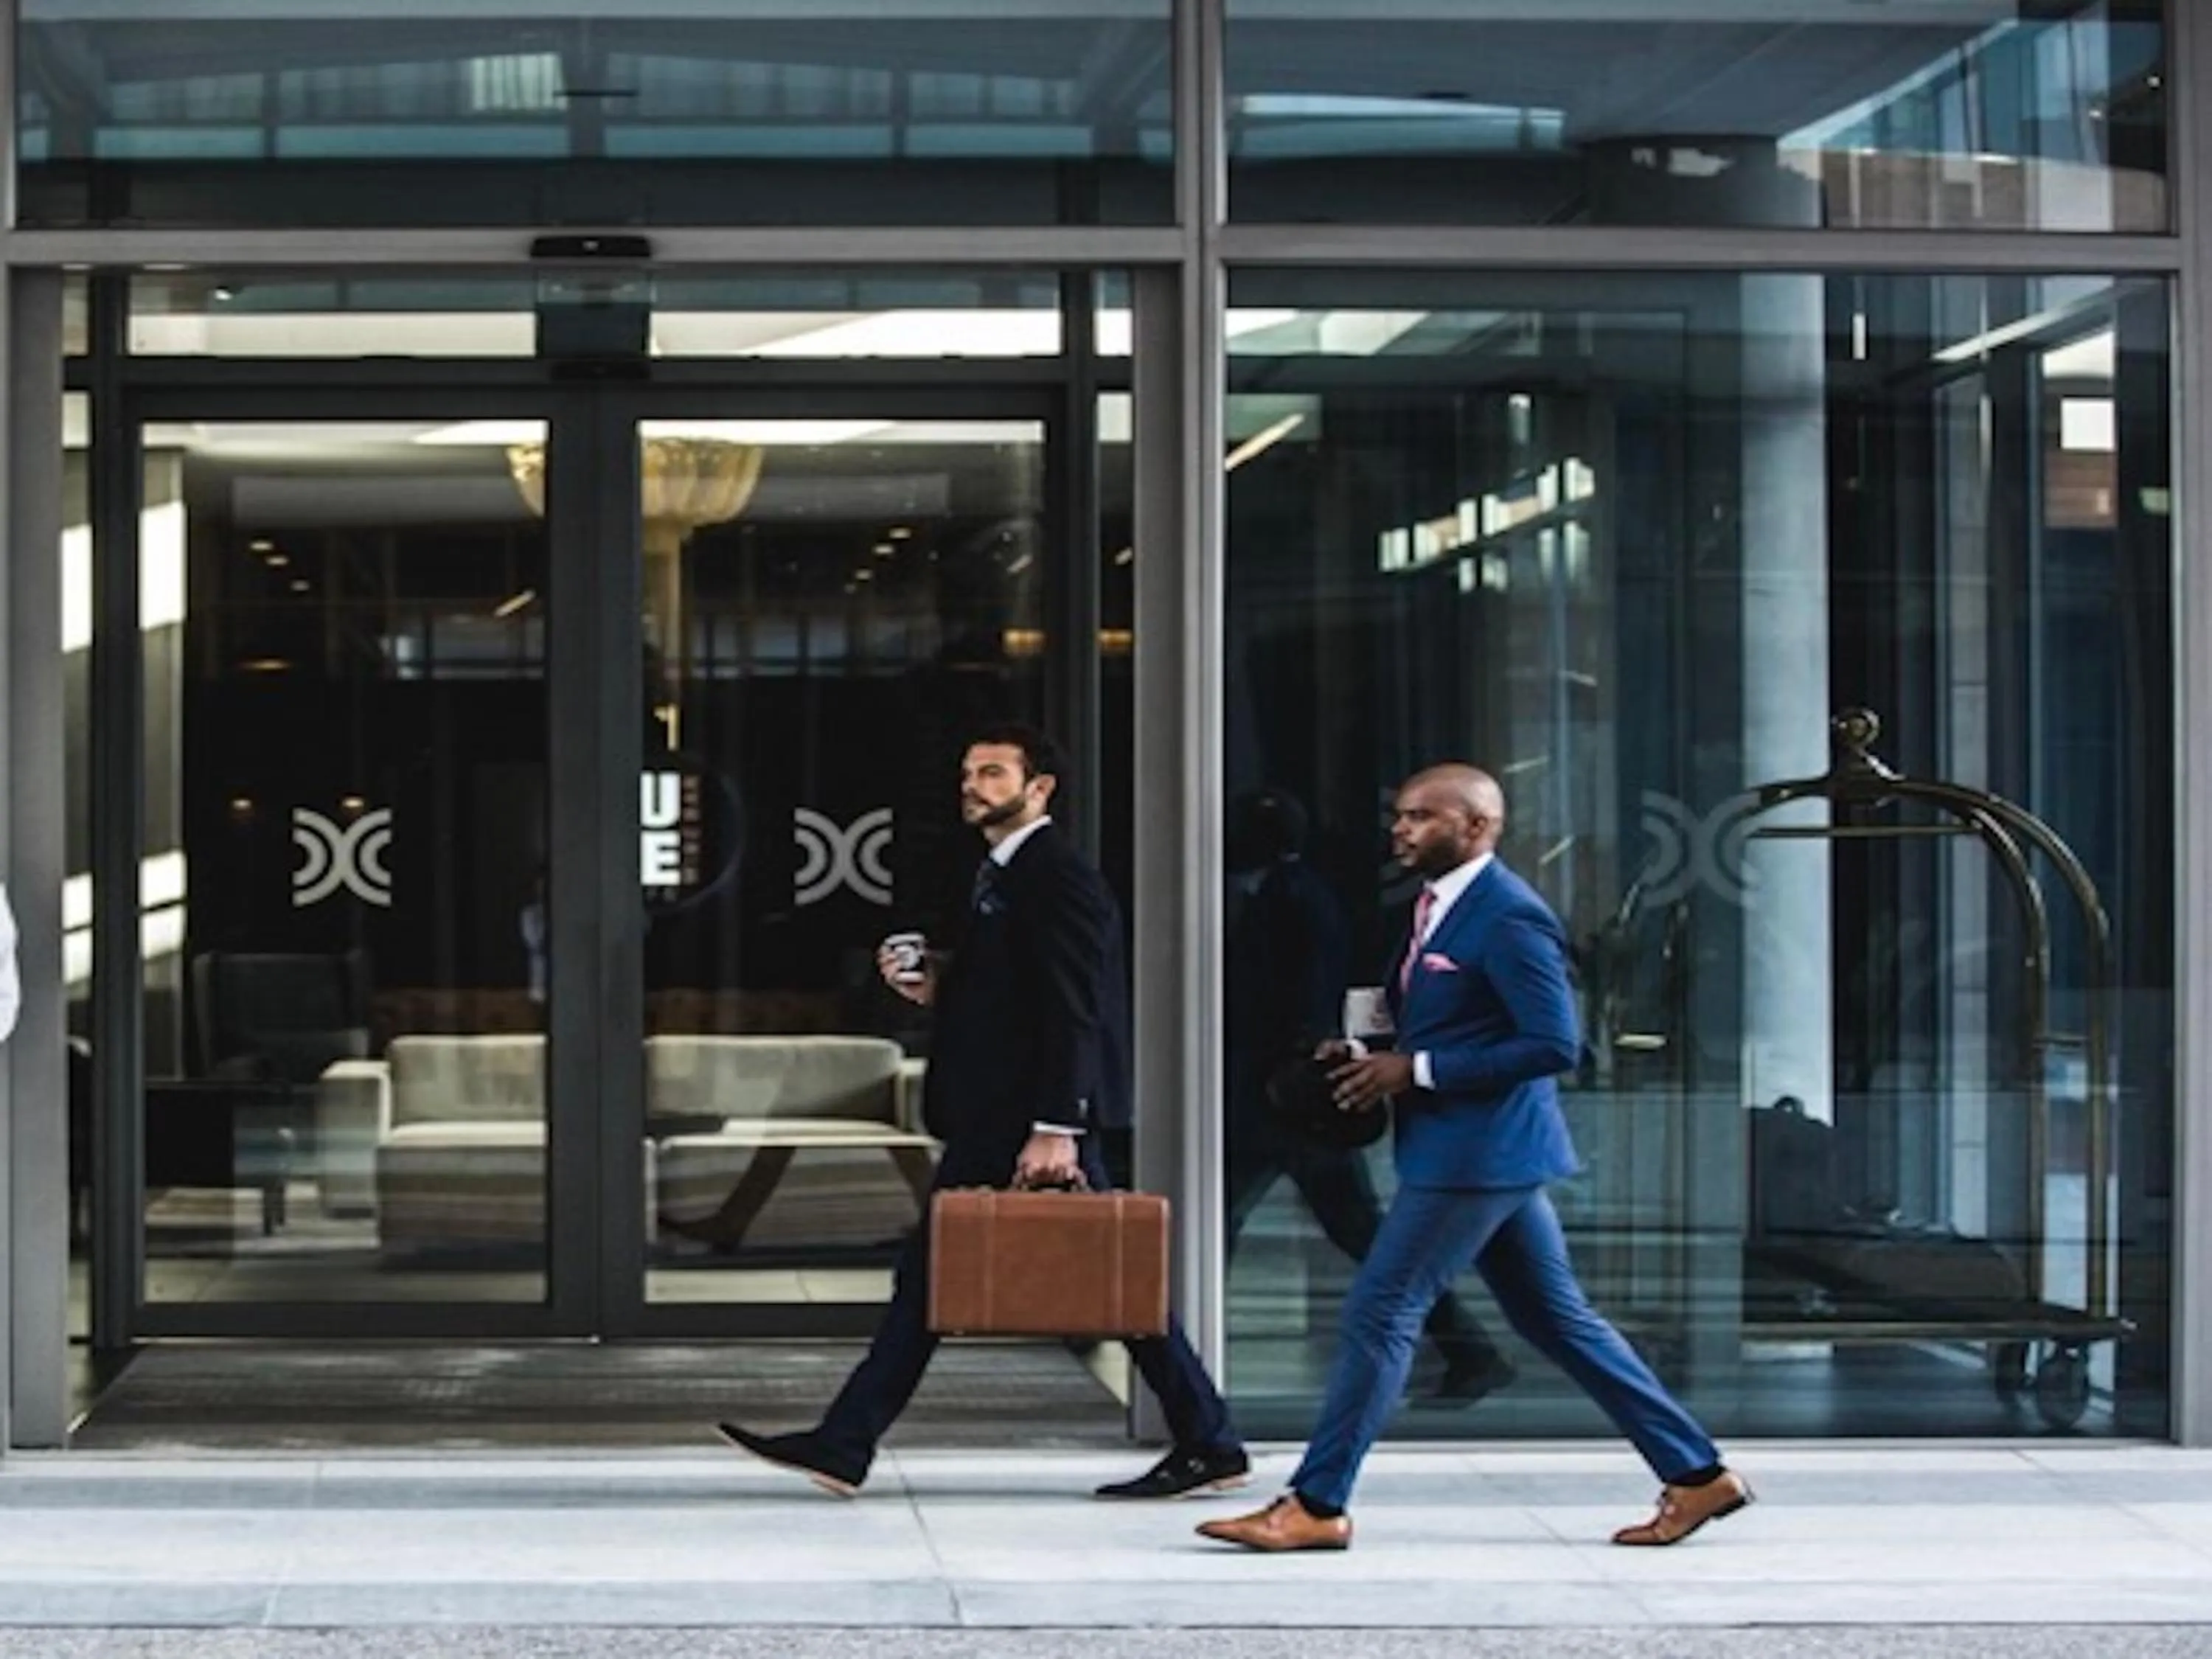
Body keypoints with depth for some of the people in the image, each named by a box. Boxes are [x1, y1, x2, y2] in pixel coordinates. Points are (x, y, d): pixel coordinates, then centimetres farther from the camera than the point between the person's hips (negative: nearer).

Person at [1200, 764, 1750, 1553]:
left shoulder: (1508, 918, -16)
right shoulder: (1439, 907, 14)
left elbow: (1553, 1044, -21)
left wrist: (1417, 1071, -19)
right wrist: (1369, 1056, 4)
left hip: (1480, 1153, -10)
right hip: (1473, 1153, 10)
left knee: (1380, 1312, -7)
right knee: (1557, 1318, 13)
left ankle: (1315, 1507, 0)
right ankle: (1696, 1473, 17)